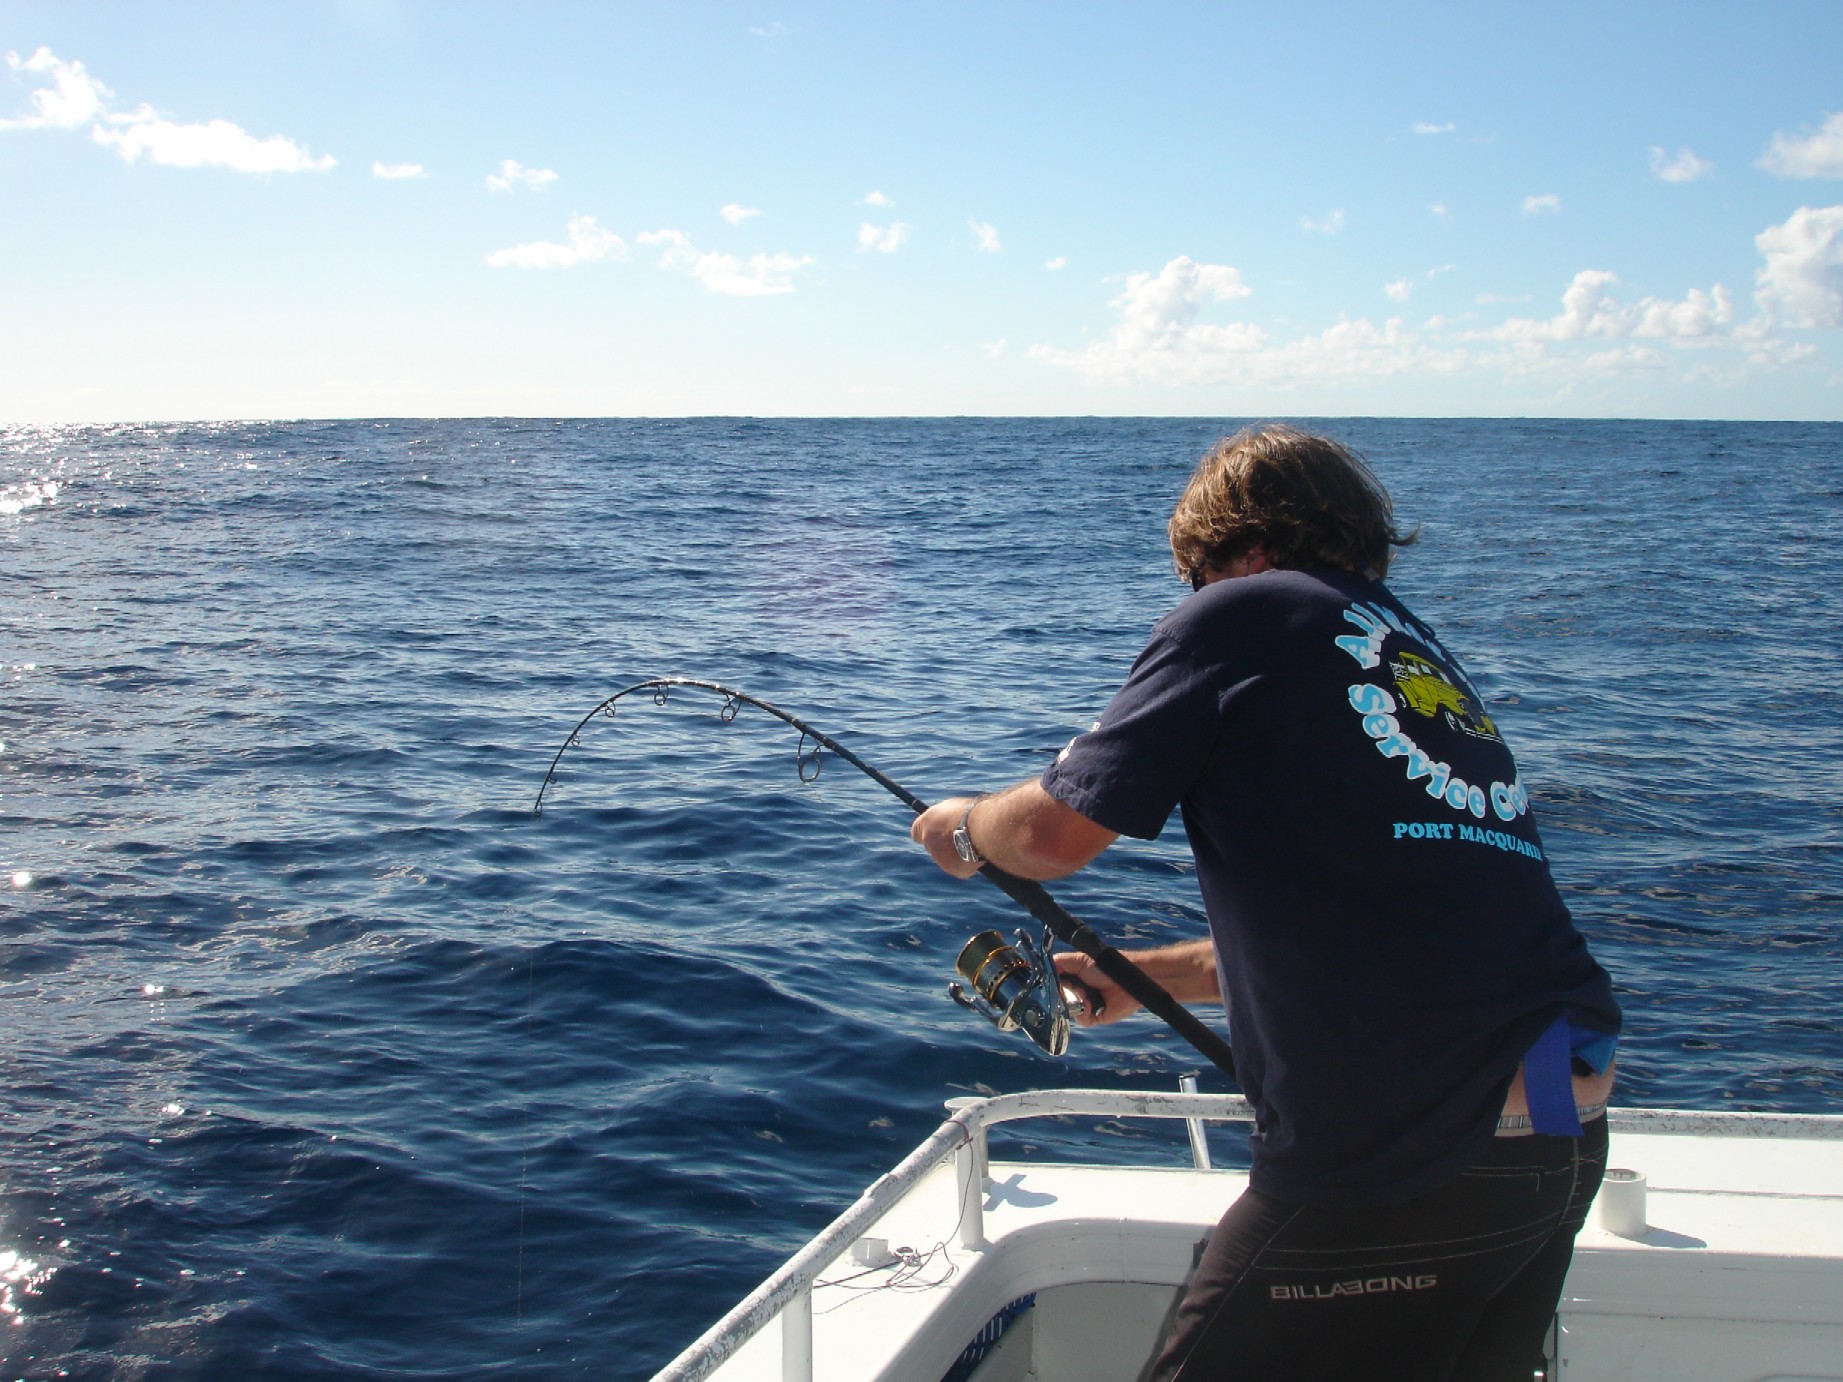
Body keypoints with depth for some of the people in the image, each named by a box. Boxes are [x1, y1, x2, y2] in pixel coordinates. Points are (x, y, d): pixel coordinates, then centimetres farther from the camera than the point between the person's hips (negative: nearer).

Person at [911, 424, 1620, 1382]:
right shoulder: (1424, 655, 20)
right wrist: (1137, 979, 33)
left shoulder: (1244, 609, -3)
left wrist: (963, 826, 17)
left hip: (1405, 1155, -8)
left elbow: (1054, 836, -6)